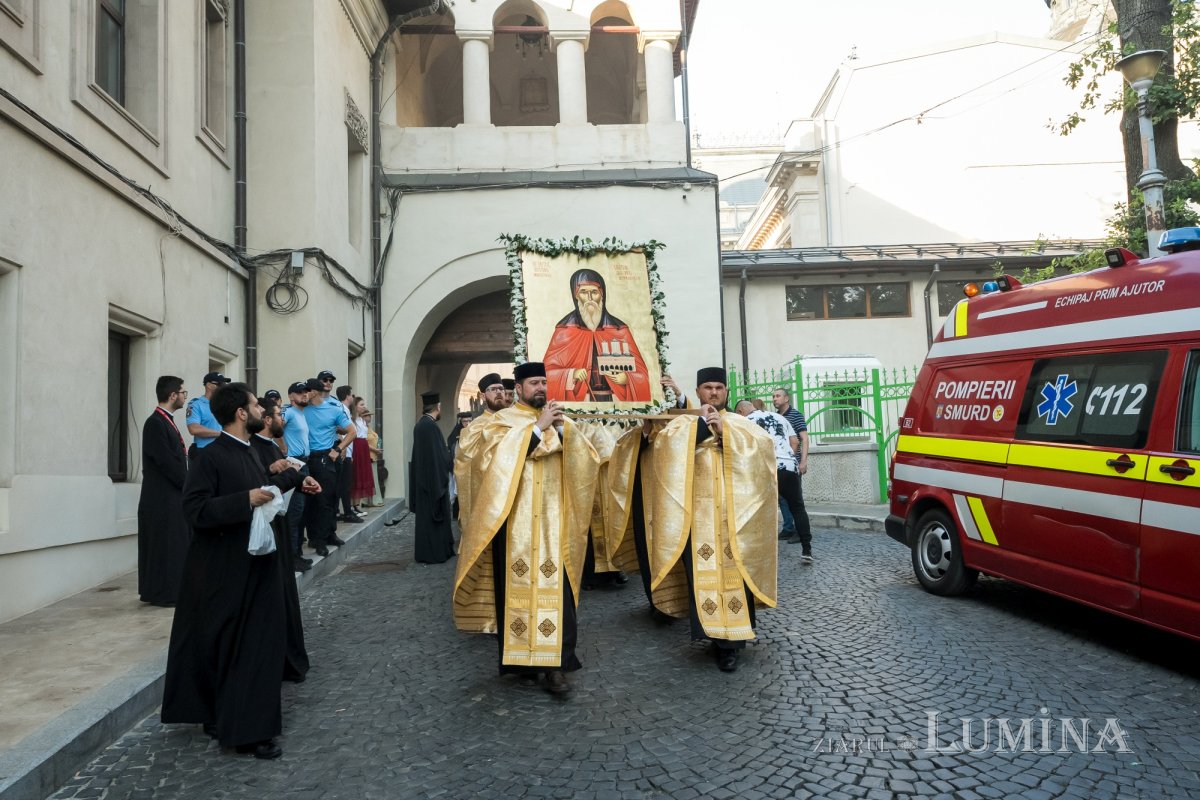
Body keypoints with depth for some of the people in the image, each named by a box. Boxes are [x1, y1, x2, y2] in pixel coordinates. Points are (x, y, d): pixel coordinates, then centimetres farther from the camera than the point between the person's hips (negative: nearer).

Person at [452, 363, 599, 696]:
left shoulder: (558, 420, 15)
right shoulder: (501, 421, 4)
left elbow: (587, 458, 5)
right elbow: (500, 457, -15)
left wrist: (562, 428, -9)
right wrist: (538, 427, -14)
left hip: (552, 520, 3)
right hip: (516, 520, -2)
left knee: (555, 589, -5)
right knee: (518, 586, 0)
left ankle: (555, 664, -4)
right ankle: (523, 660, 11)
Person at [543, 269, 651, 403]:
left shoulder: (620, 330, 3)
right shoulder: (564, 330, 0)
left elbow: (641, 372, 4)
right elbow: (548, 370, -2)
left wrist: (627, 378, -16)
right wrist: (572, 374, -18)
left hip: (615, 398, 1)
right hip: (579, 399, -1)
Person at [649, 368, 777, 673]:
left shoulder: (740, 424, 12)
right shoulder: (685, 423, 11)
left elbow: (764, 444, -7)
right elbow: (663, 441, -10)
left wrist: (724, 430, -12)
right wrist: (702, 424, -8)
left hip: (734, 514, 0)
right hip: (698, 514, 0)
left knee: (734, 573, -4)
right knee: (703, 574, -3)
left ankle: (730, 641, 3)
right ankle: (712, 632, 10)